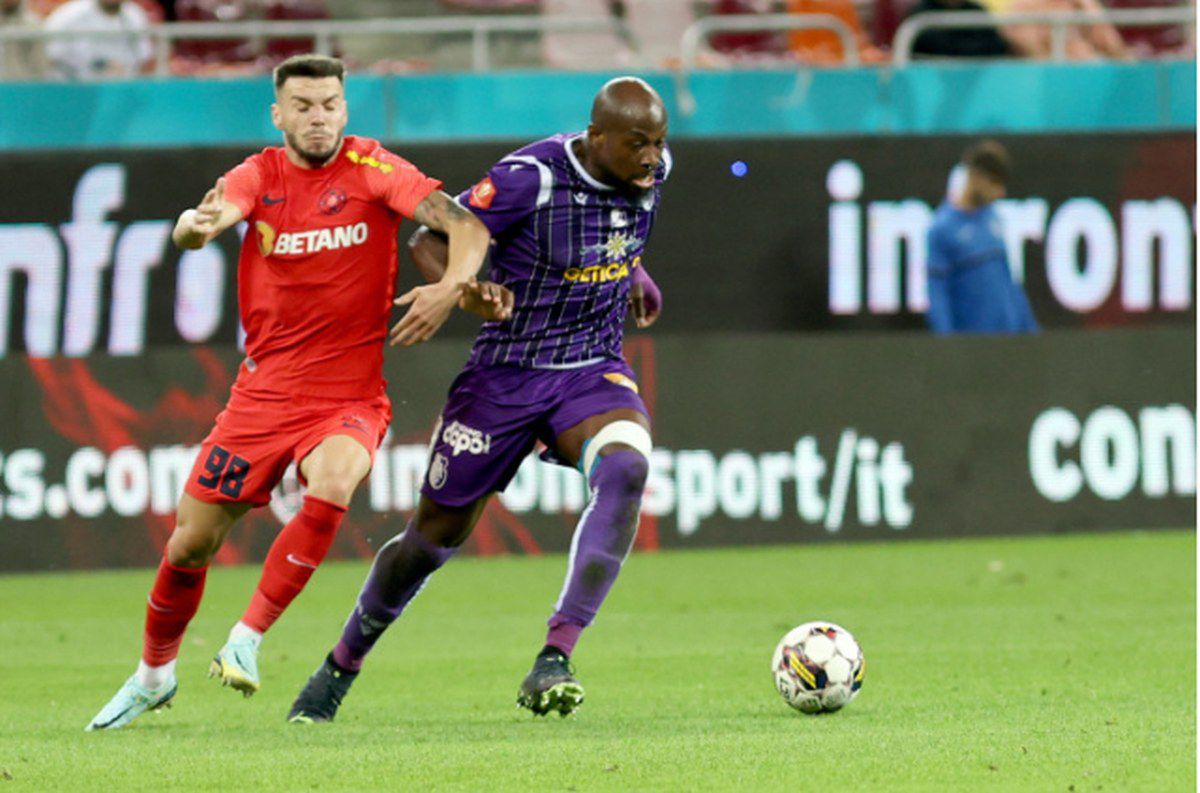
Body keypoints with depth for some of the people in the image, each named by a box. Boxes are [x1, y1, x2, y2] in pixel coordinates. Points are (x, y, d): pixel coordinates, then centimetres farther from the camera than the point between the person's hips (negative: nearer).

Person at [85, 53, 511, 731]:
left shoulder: (372, 169, -6)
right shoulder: (259, 176, 0)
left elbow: (465, 224, -14)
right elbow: (194, 226, -18)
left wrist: (454, 286, -34)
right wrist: (198, 224, -42)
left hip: (349, 396, -3)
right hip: (264, 390, 3)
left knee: (332, 486, -34)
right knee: (190, 545, 6)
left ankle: (247, 641, -21)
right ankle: (154, 675, 32)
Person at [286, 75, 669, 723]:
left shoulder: (652, 168, -2)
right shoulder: (531, 177, -21)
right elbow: (428, 241, -16)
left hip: (592, 373, 3)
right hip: (505, 374, -3)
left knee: (625, 468, -31)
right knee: (436, 535, 7)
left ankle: (553, 661, -35)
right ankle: (342, 665, 34)